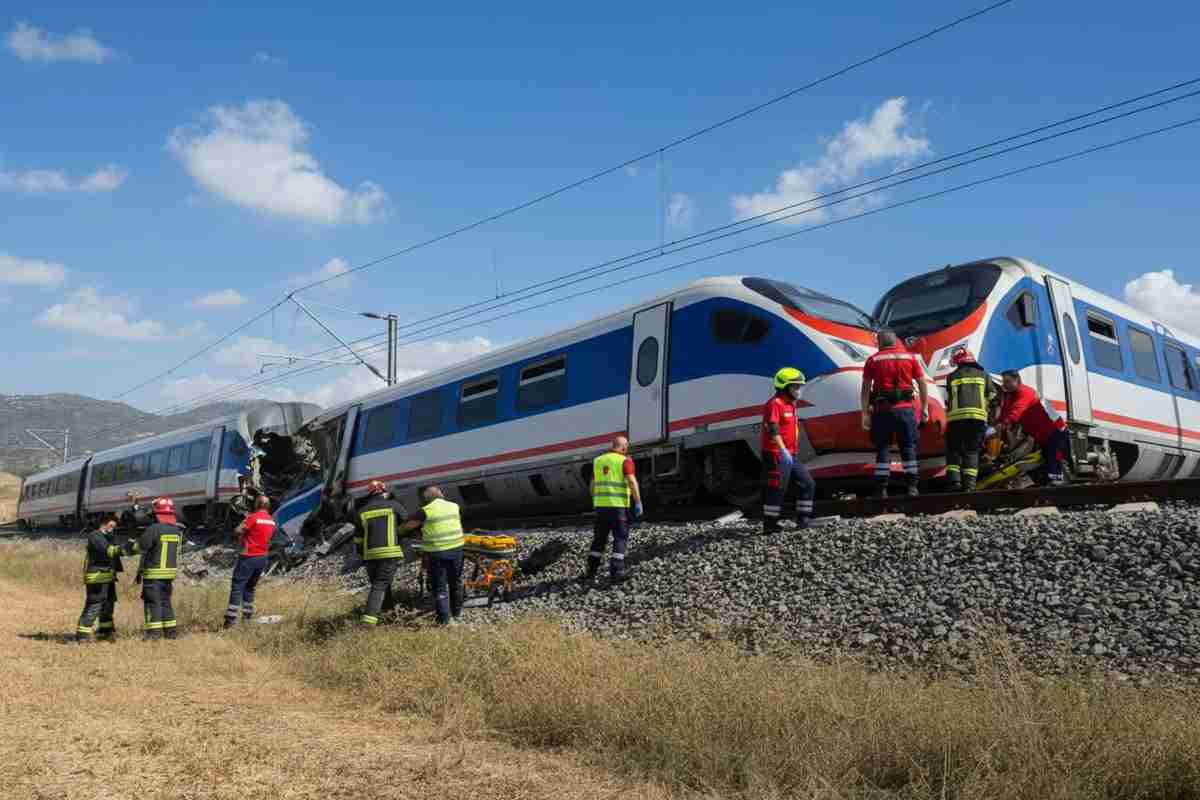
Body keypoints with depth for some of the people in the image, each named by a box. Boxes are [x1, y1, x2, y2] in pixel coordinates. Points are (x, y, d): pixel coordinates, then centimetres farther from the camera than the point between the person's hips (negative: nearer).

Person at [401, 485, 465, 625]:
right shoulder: (454, 506, 6)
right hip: (456, 549, 4)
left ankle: (444, 618, -1)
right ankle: (456, 613, 32)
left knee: (440, 586, 4)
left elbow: (408, 525, -3)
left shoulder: (426, 511, -7)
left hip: (436, 552, -4)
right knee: (456, 582, 20)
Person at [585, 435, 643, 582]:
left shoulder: (598, 460, 12)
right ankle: (616, 572, -6)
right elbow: (632, 482, -16)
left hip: (601, 505, 5)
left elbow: (593, 485, 16)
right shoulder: (625, 461, -5)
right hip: (619, 506, -5)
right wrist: (638, 503, -13)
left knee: (599, 538, 14)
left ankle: (591, 571, 13)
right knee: (620, 538, 1)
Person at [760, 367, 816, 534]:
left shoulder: (790, 405, 19)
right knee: (777, 489, -6)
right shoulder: (775, 404, -12)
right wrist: (783, 450, -31)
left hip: (791, 456, 10)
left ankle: (803, 518, 17)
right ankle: (769, 524, 2)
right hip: (776, 455, -10)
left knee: (808, 484, 10)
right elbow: (773, 429, -24)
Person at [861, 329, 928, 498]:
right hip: (906, 409, 1)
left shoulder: (873, 360, 3)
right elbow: (922, 384, 6)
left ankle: (881, 489, 0)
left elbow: (865, 389, -1)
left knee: (883, 448, 3)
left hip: (882, 410, -1)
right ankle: (912, 487, 4)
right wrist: (924, 408, 11)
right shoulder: (911, 357, 8)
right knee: (908, 447, 7)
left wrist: (865, 413, 1)